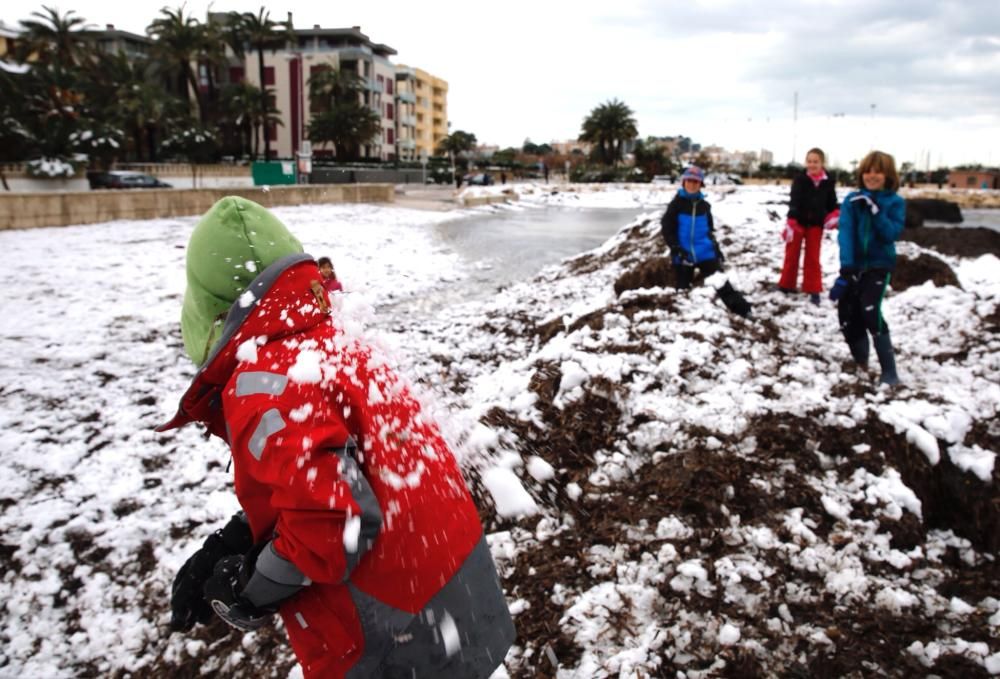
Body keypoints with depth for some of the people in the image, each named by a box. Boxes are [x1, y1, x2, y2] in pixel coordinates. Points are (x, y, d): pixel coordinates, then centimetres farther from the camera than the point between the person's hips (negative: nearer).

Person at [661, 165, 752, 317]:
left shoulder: (704, 205, 9)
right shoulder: (676, 204, -4)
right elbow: (666, 228, -8)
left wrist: (715, 247, 14)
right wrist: (676, 248, -17)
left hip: (705, 252, 2)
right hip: (683, 255, -2)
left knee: (720, 281, -5)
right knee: (683, 289, 8)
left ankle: (742, 310, -2)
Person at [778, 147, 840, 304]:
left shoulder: (828, 182, -3)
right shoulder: (799, 179, -11)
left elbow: (832, 203, 8)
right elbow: (794, 201, -20)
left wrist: (834, 216, -10)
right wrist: (791, 221, -31)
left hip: (816, 223, 1)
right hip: (798, 221, -1)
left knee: (813, 257, 7)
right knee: (792, 255, 9)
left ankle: (814, 290, 11)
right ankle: (786, 285, 23)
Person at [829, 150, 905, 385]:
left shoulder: (895, 202, -4)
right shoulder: (852, 200, -2)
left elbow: (892, 234, -16)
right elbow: (845, 233, -12)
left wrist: (875, 210, -24)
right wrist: (846, 267, -23)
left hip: (879, 265, -3)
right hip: (855, 264, 3)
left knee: (871, 312, -21)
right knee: (846, 313, 4)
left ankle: (889, 371, -14)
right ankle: (860, 361, 27)